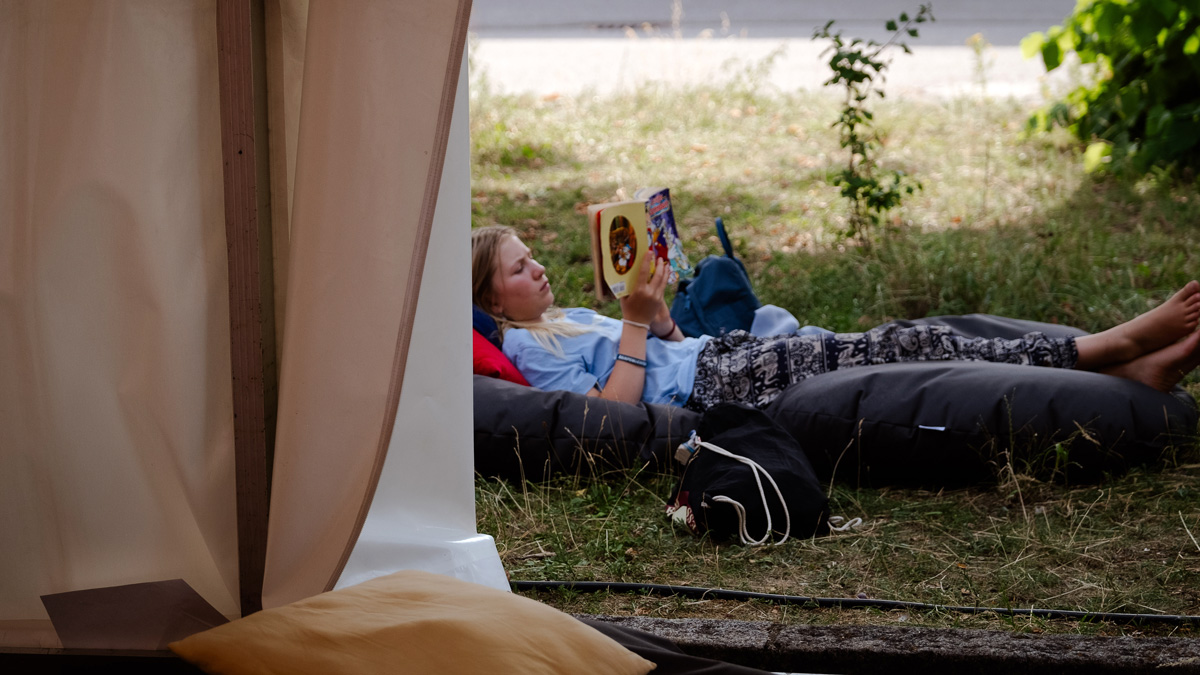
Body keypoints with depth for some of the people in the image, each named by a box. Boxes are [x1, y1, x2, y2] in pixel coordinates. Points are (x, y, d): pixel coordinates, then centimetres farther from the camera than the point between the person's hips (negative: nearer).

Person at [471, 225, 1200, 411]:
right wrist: (637, 322, -15)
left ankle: (1129, 365, -14)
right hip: (712, 389, -9)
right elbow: (611, 409, -17)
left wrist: (660, 315, 8)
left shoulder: (566, 320, 25)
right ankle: (1113, 349, -17)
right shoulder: (524, 349, -4)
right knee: (901, 351, -16)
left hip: (722, 358, 9)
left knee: (902, 344, -7)